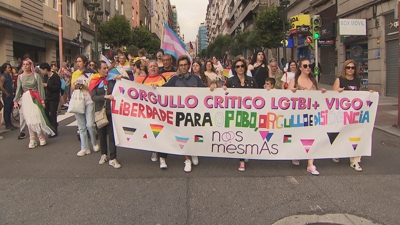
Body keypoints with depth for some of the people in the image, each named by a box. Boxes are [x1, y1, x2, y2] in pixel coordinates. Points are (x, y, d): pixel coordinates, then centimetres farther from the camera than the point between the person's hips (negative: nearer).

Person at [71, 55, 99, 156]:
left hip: (88, 102, -4)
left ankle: (95, 143, 13)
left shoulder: (90, 74, 1)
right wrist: (75, 86, -4)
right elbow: (72, 89, 16)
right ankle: (84, 148, 12)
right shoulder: (74, 74, 15)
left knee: (90, 125, -12)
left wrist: (83, 86, -15)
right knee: (81, 127, 6)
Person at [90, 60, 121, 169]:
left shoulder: (112, 79, 2)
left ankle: (112, 159, 1)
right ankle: (104, 154, 30)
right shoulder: (95, 81, 0)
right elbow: (93, 97, -10)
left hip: (111, 110, -1)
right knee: (102, 133, 13)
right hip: (100, 111, 1)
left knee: (112, 134, -3)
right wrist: (106, 96, -24)